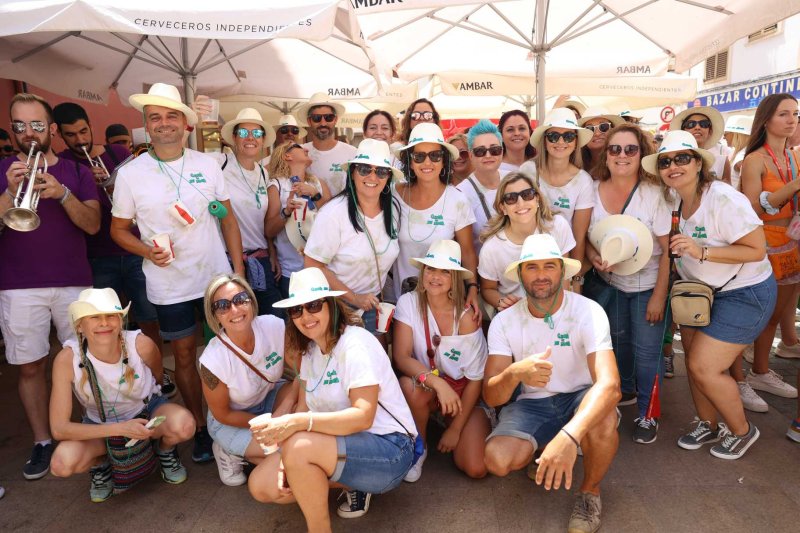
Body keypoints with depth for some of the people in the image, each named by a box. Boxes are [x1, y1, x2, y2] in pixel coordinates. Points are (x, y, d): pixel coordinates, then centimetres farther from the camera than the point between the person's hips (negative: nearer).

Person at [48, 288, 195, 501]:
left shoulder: (142, 344, -26)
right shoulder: (67, 358, -26)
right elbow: (59, 428, -25)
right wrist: (120, 429, -31)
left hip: (147, 410, 0)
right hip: (100, 426, 1)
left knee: (184, 425, -33)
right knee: (62, 464, -30)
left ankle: (165, 451, 4)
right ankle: (100, 465, 7)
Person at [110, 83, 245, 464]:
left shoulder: (208, 165, 0)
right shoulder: (130, 174, -3)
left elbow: (228, 219, 4)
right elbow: (119, 229, 5)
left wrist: (238, 270, -2)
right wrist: (147, 250, -16)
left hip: (217, 278, 1)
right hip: (168, 285, -1)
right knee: (184, 355, 10)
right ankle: (200, 427, 28)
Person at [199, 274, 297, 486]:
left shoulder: (274, 326, -24)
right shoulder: (213, 359, -29)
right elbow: (222, 414, -15)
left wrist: (284, 411, -29)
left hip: (270, 397, 4)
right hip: (231, 422, -4)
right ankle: (231, 453, 4)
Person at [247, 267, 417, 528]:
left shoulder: (355, 344, -19)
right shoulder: (310, 349, 7)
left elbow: (363, 417, -28)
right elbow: (304, 407, 4)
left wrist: (297, 422, -38)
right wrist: (286, 460, -11)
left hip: (389, 452, -8)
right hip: (347, 442, 9)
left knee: (299, 447, -31)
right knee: (260, 486, -1)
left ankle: (319, 527, -6)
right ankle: (352, 484, 10)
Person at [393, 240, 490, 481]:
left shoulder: (465, 316, -15)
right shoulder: (408, 303, -13)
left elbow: (475, 378, -10)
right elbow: (401, 357, -20)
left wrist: (455, 429, -11)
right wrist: (436, 382, -36)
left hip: (462, 392, 0)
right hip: (425, 388, 1)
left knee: (475, 468, -18)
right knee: (409, 386, -35)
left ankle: (447, 425, 16)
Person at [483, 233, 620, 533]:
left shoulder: (587, 312, -20)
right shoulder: (504, 322, -12)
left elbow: (609, 384, -35)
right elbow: (490, 397, -16)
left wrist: (569, 436, -53)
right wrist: (515, 373, -41)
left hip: (580, 397, -1)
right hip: (532, 404, 2)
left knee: (602, 421, -36)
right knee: (498, 460, -25)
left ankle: (590, 491, -3)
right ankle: (543, 451, 12)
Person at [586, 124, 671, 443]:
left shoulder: (654, 194, -17)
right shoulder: (593, 191, -8)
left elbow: (667, 249, -14)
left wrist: (659, 296, -15)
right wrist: (592, 255, -18)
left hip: (648, 284, -3)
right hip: (609, 283, 4)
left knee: (646, 351, -1)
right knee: (617, 339, 19)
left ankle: (647, 414, 20)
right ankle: (626, 391, 45)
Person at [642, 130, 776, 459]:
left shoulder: (724, 200, -24)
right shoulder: (672, 197, -3)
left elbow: (757, 250, -23)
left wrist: (701, 251, -31)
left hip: (745, 293, -7)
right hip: (700, 290, 7)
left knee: (704, 368, -8)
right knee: (693, 362, 9)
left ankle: (741, 431, 19)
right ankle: (708, 426, 32)